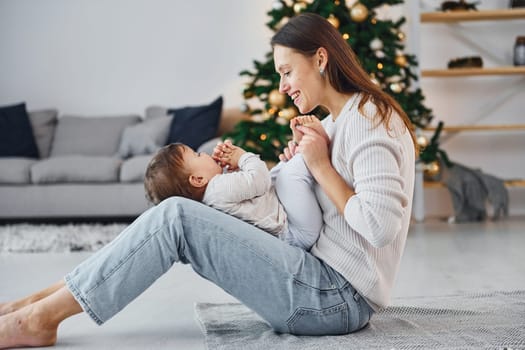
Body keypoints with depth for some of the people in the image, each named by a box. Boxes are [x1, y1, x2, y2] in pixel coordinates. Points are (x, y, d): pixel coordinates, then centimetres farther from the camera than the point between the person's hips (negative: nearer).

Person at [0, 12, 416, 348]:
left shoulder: (367, 118, -12)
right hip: (327, 285, 10)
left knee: (175, 216, -17)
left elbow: (380, 225, -23)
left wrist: (321, 167, -14)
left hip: (336, 298, -10)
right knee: (180, 214, 5)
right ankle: (43, 300, 4)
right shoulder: (339, 121, 19)